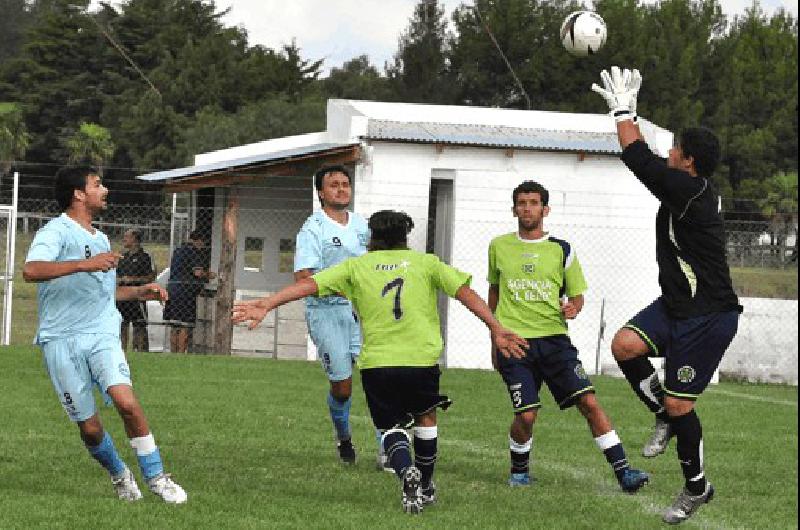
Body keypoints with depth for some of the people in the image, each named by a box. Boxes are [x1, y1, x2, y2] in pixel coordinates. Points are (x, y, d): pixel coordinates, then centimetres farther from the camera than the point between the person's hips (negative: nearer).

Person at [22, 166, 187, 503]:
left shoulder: (100, 240, 21)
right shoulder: (56, 232, -6)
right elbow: (31, 271, -26)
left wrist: (139, 292, 21)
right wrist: (85, 264, -32)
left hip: (102, 335, 5)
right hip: (61, 340, -5)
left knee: (126, 401, -20)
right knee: (89, 428, -1)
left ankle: (155, 476, -8)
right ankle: (119, 474, 26)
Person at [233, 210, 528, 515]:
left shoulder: (357, 266, 10)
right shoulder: (425, 263, 11)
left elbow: (309, 284, 1)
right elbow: (465, 292, 3)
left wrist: (266, 305, -3)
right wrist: (496, 330, 2)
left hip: (376, 363, -1)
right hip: (421, 360, 1)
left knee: (391, 428, 12)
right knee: (426, 417, 26)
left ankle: (407, 471, -18)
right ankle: (426, 488, 32)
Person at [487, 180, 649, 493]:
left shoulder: (561, 250, 6)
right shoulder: (499, 247, 10)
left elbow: (577, 294, 14)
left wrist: (572, 308, -10)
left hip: (554, 340, 0)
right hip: (514, 341, 0)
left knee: (589, 402, -12)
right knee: (526, 415, -11)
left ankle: (622, 471, -11)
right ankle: (519, 470, 17)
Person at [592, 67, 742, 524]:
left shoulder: (690, 192, -23)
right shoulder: (688, 189, 5)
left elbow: (640, 159, -21)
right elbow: (648, 160, 21)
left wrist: (623, 110, -8)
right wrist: (628, 113, 19)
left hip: (708, 318, -9)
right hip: (677, 307, 9)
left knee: (680, 405, -2)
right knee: (625, 346, -11)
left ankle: (697, 487, 18)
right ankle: (666, 417, 9)